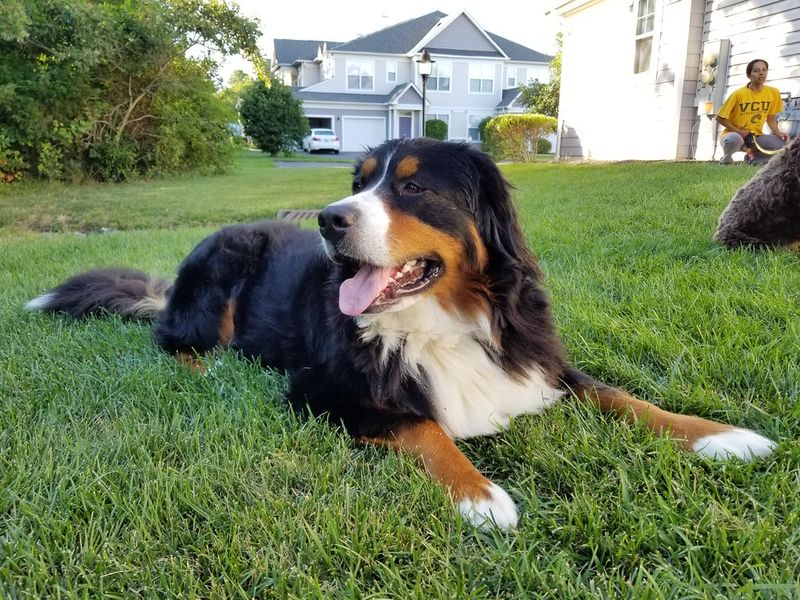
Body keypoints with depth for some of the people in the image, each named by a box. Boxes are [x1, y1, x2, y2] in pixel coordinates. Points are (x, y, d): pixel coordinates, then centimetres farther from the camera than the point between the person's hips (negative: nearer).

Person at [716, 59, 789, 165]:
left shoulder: (773, 92, -1)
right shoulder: (739, 94, -14)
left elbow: (771, 119, 9)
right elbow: (721, 118, -8)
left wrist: (778, 133, -9)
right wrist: (739, 131, -15)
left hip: (756, 136, 5)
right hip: (735, 134, -4)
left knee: (783, 143, -20)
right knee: (733, 139, -41)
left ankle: (753, 157, 6)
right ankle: (726, 158, -6)